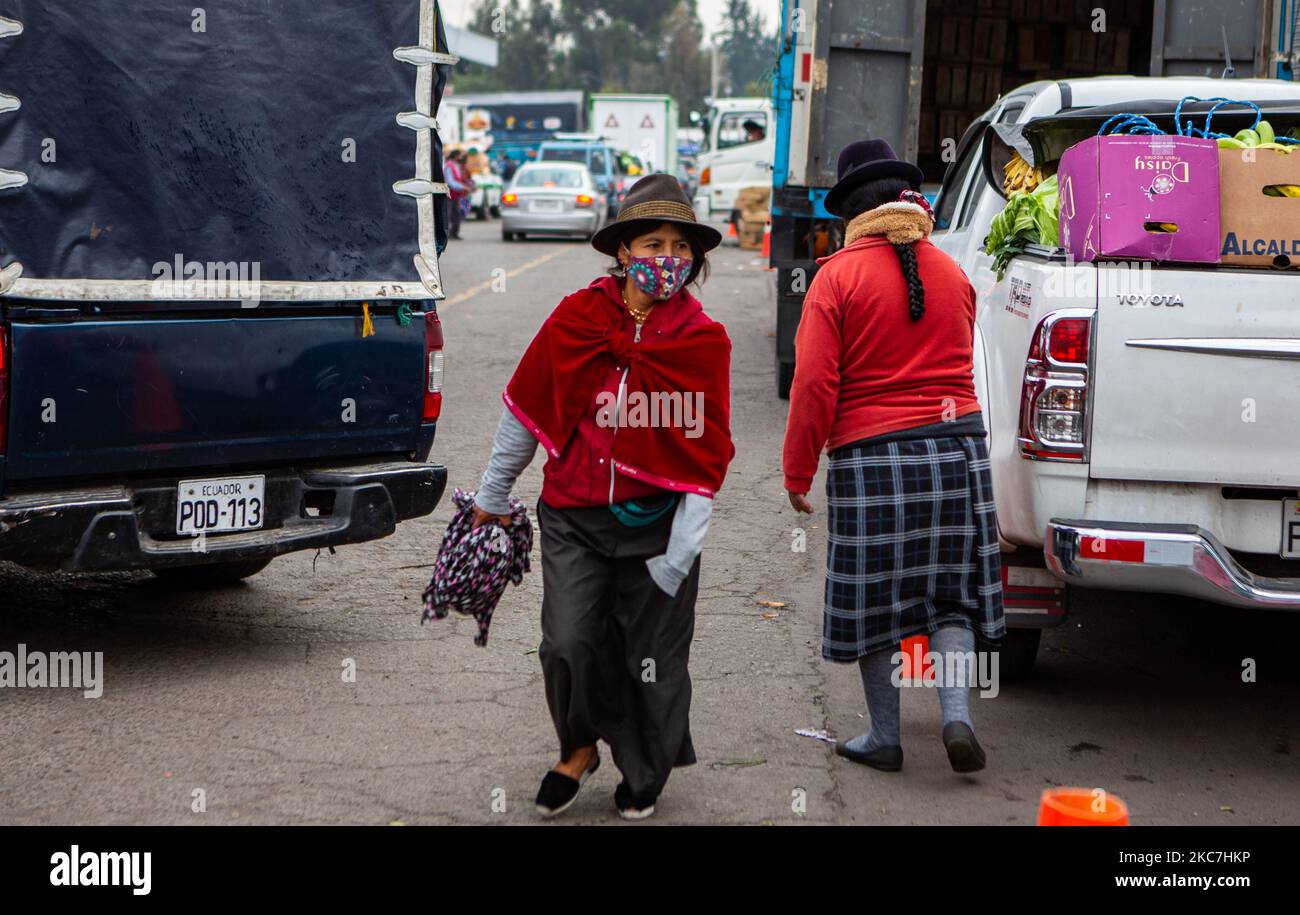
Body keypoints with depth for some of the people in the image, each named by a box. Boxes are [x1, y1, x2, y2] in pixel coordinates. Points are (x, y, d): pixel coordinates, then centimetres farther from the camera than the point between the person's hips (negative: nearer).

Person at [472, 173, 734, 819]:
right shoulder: (576, 319, -3)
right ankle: (581, 747, 22)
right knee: (569, 645, -9)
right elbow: (525, 409, 9)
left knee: (650, 657, 7)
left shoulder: (704, 341, -5)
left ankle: (644, 773, 34)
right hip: (573, 519, 1)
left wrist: (679, 554, -12)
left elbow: (706, 456, -6)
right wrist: (492, 494, 17)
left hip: (655, 522, -1)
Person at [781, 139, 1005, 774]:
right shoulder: (951, 273, 7)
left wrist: (797, 471, -3)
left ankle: (884, 738, 16)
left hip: (872, 456, -4)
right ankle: (957, 716, -3)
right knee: (950, 594, 12)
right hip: (958, 447, 4)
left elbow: (815, 383, -11)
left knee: (873, 600, 9)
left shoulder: (838, 276, -8)